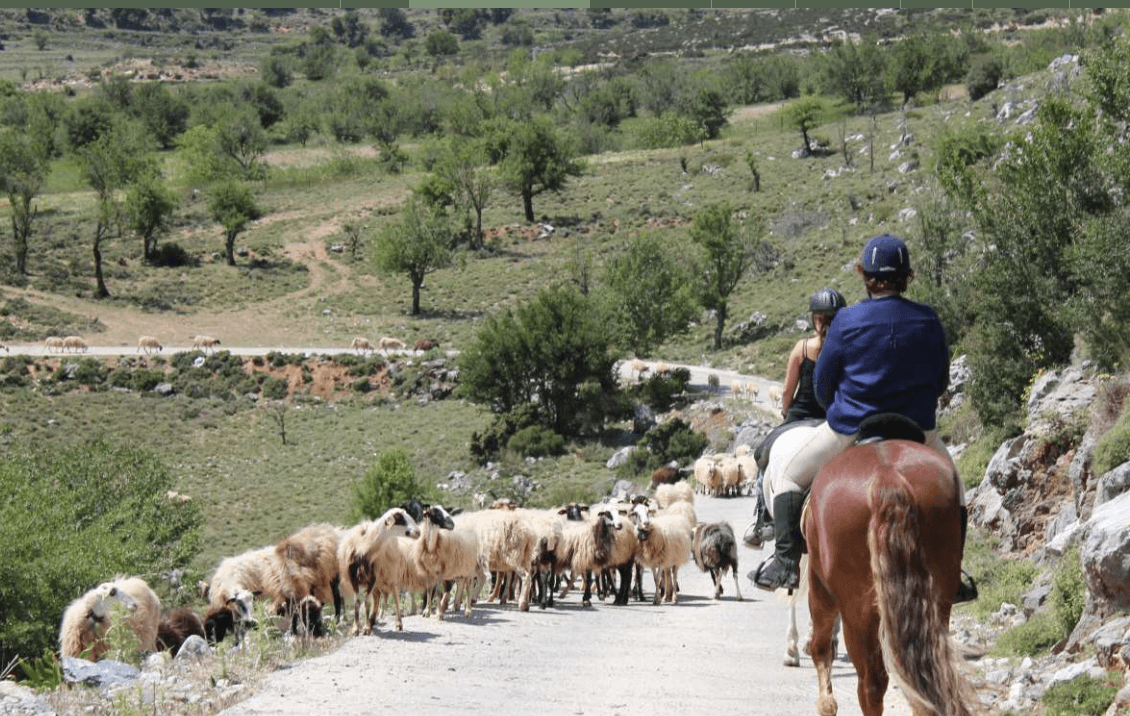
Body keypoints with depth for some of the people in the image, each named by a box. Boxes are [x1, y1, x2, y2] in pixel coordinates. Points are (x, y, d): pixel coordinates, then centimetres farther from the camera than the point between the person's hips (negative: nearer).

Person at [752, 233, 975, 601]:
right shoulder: (929, 321, -3)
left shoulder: (847, 321, -10)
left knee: (790, 477, 18)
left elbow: (822, 383, -1)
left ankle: (786, 561, 8)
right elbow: (941, 381, 9)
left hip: (849, 431, -2)